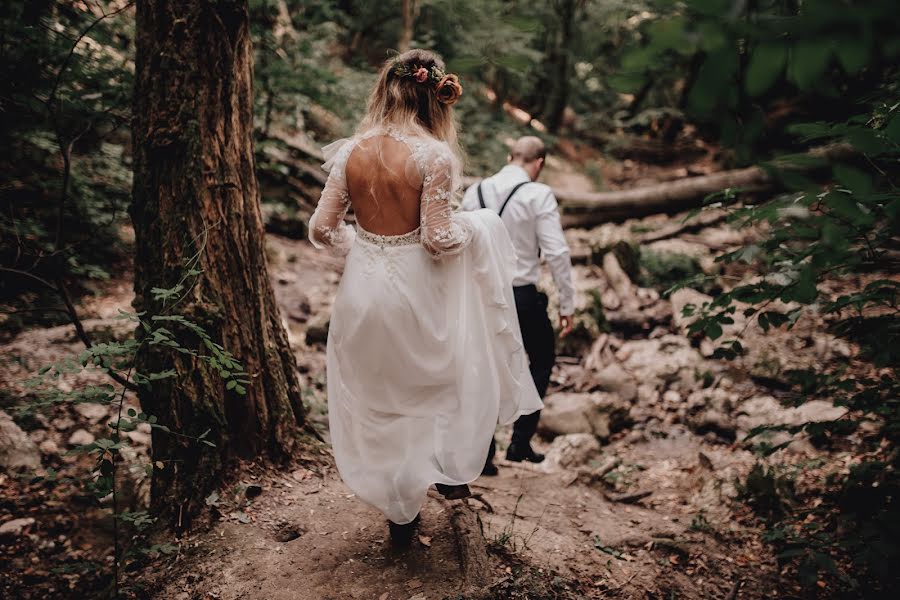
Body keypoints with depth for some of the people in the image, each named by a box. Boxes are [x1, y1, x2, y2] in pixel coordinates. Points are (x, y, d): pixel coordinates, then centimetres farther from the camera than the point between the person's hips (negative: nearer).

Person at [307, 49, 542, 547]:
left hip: (362, 288, 5)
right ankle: (449, 468, 29)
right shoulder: (433, 154, -16)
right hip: (413, 293, -4)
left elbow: (321, 229, -1)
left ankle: (399, 514, 33)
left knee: (377, 403, 19)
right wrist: (469, 228, 4)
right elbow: (438, 240, -16)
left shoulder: (351, 151, -2)